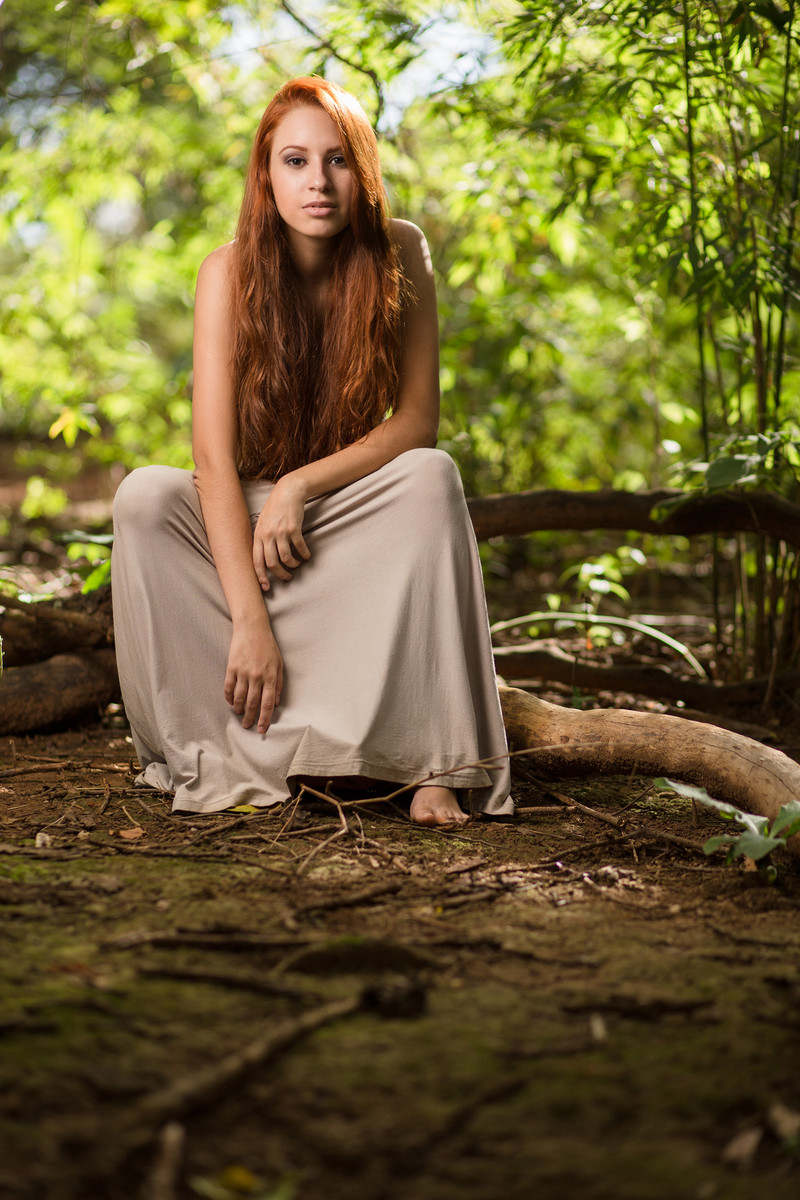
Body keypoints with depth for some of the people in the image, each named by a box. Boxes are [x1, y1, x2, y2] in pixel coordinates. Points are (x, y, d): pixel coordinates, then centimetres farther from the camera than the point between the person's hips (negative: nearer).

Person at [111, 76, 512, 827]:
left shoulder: (399, 256, -13)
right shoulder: (230, 273, -17)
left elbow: (416, 423, -13)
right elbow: (214, 456, -25)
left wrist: (300, 487, -26)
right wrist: (248, 619, -35)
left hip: (355, 514, 1)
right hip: (246, 518, 0)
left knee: (431, 477, -31)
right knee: (145, 496, -30)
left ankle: (436, 758, -33)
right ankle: (249, 756, -26)